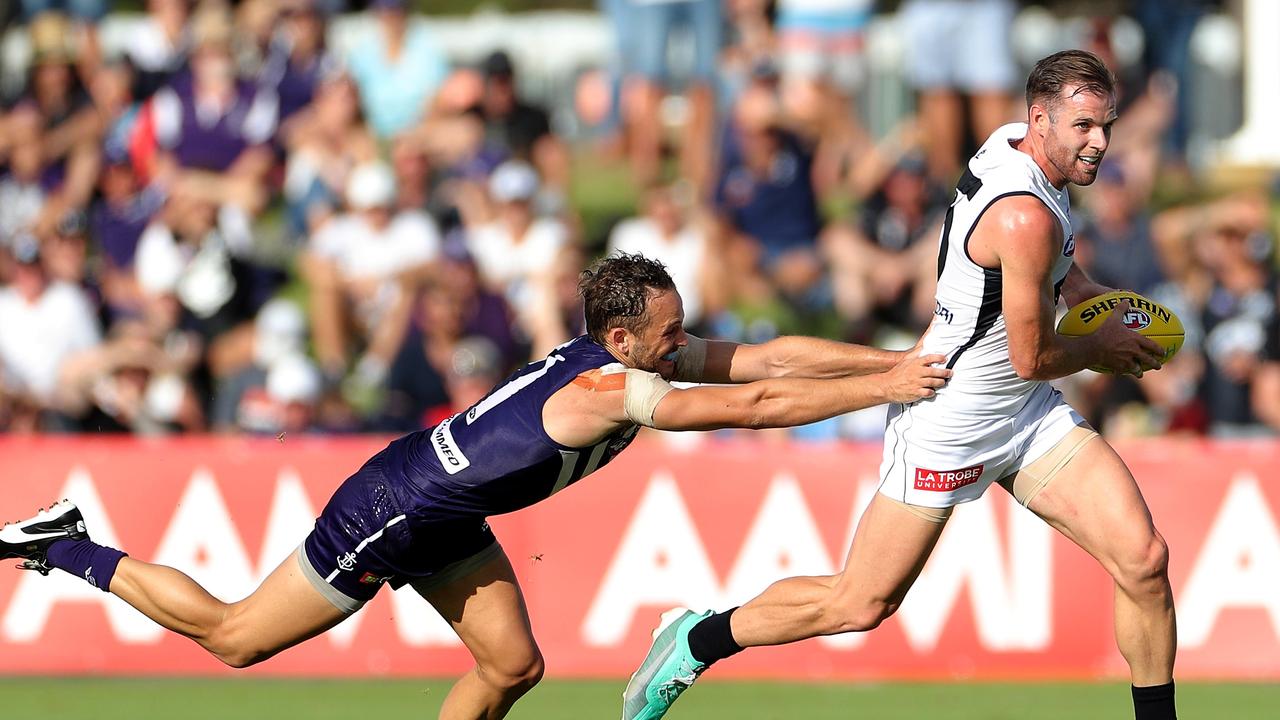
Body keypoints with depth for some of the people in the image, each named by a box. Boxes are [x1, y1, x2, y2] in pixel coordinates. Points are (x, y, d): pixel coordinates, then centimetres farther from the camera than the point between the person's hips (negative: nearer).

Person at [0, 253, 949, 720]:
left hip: (446, 517, 9)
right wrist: (884, 387, -32)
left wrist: (895, 359, -14)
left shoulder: (645, 358, -6)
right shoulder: (613, 391, -31)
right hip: (388, 513, -9)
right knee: (233, 637, 3)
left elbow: (772, 358, -7)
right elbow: (756, 406, -35)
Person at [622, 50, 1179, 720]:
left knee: (1144, 560, -5)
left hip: (1026, 414, 9)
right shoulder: (1026, 217, -28)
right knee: (860, 603, 0)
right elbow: (1031, 357, -19)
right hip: (949, 420, -9)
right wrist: (1101, 349, 0)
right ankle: (697, 640, 20)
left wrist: (1098, 303, 10)